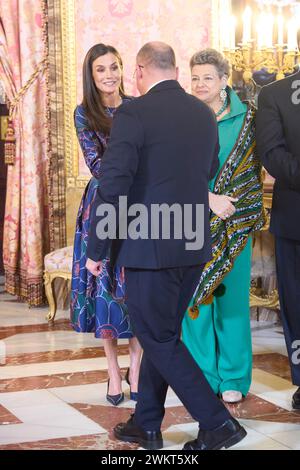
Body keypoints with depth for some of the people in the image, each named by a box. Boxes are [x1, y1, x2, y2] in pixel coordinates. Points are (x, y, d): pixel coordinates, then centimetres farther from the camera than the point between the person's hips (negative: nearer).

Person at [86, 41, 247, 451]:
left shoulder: (133, 114, -12)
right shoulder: (205, 114, 7)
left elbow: (113, 186, -17)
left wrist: (96, 249, -8)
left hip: (150, 247, -7)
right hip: (194, 246, 7)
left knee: (158, 339, 4)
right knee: (163, 333, 17)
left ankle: (218, 423, 2)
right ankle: (146, 425, 27)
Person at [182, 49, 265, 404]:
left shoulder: (245, 118, 2)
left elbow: (253, 169, 4)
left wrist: (227, 203, -7)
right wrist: (209, 199, -16)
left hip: (234, 220, -1)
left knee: (232, 295, 4)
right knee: (195, 297, 3)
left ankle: (233, 378, 16)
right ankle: (202, 375, 15)